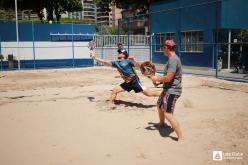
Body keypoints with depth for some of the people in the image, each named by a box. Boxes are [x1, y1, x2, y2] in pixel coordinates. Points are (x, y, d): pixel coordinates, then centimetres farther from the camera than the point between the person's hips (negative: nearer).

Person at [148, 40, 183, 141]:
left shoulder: (173, 60, -22)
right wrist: (159, 79, 10)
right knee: (159, 105, 30)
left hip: (172, 90, -11)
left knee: (168, 114, -17)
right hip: (167, 89, 11)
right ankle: (161, 124, 53)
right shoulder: (172, 59, 12)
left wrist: (156, 78, -12)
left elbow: (168, 78, -27)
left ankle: (181, 138, -11)